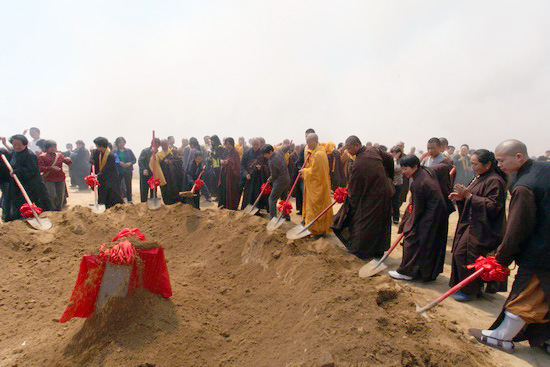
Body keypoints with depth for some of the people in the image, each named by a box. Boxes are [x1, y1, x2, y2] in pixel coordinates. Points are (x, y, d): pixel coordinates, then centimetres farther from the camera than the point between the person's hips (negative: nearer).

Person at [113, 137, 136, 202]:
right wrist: (119, 163, -18)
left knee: (128, 186, 6)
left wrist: (130, 163, -13)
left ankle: (129, 200, 16)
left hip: (128, 171, 1)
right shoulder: (114, 151, 3)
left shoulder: (129, 151, 6)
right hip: (118, 171, -1)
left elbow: (134, 159, 6)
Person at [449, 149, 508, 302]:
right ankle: (475, 288, 27)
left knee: (464, 255, -8)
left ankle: (470, 290, 9)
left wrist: (469, 195, -24)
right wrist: (461, 198, 2)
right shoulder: (479, 178, 13)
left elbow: (492, 206, -22)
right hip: (471, 225, 10)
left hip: (481, 229, -10)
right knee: (459, 254, 12)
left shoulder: (495, 181, -16)